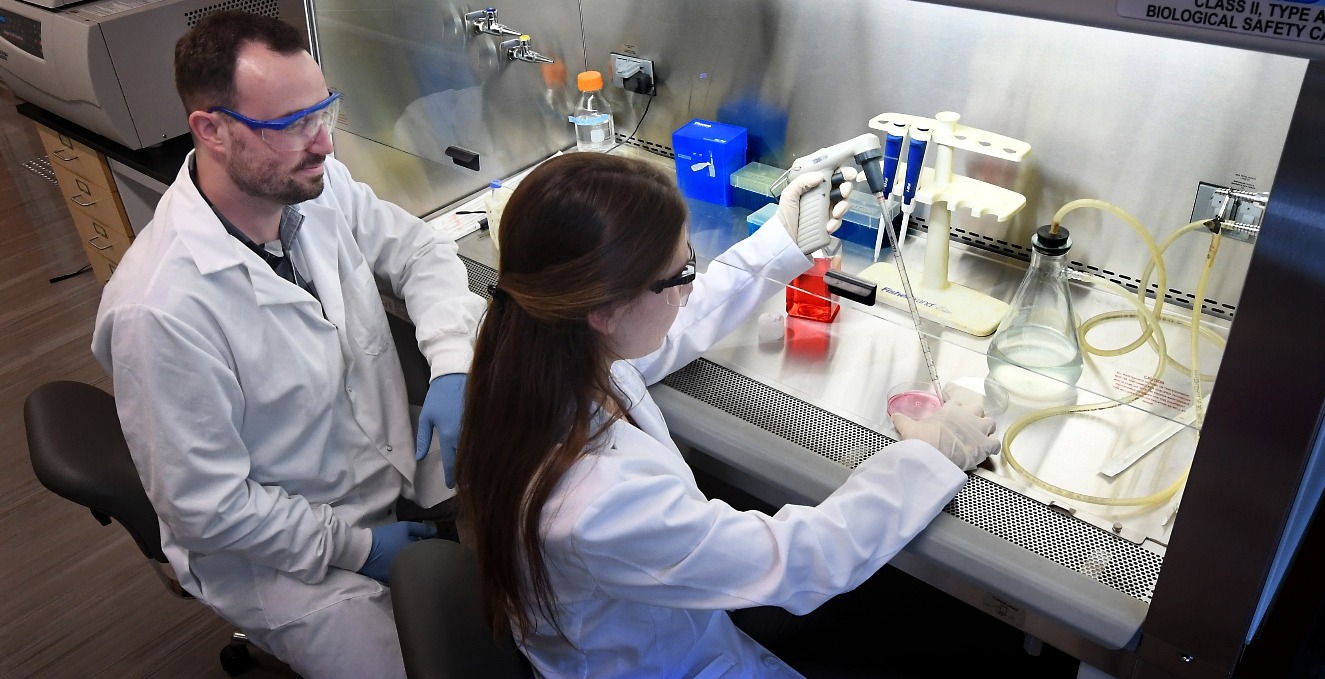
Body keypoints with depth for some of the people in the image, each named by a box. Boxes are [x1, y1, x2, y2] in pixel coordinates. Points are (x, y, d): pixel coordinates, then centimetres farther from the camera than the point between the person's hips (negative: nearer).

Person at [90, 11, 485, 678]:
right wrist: (356, 547, -14)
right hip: (286, 554, -5)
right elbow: (205, 508, -20)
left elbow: (421, 251, 3)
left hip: (399, 466, 6)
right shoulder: (158, 310, -29)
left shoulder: (321, 185, -11)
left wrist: (453, 367, -14)